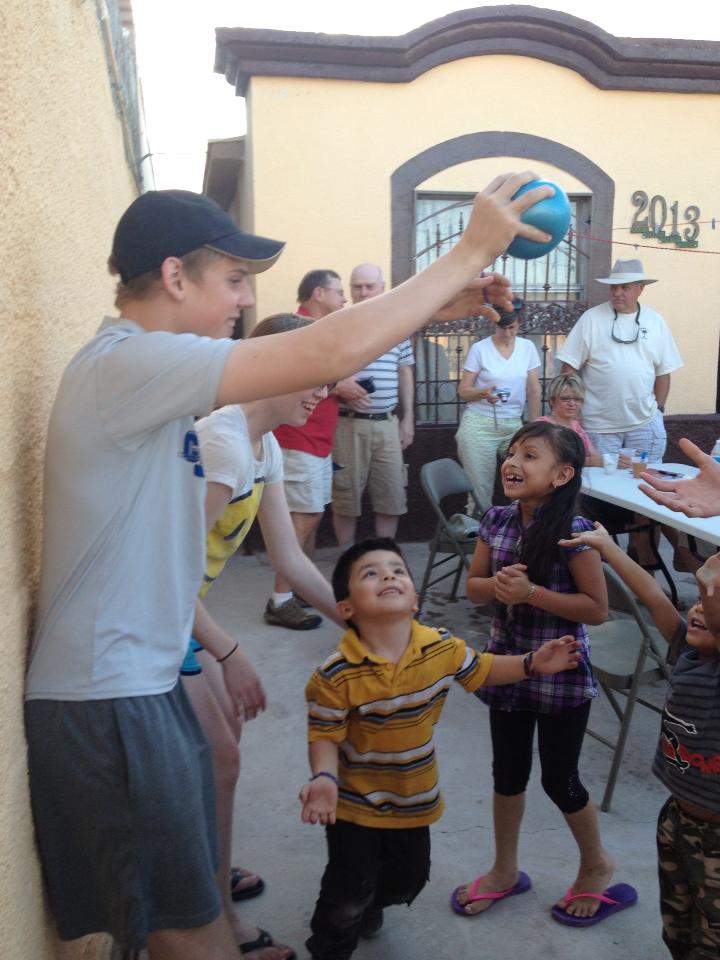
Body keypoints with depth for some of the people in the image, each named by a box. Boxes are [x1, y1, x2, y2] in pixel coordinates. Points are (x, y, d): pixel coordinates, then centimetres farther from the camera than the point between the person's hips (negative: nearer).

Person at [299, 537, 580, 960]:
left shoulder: (443, 648, -14)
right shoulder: (336, 674, -27)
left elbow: (481, 670, 4)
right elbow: (325, 735, -19)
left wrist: (532, 664, -7)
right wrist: (324, 778, -36)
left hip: (414, 798, 5)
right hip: (354, 802, -5)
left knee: (410, 877, 24)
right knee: (349, 890, 4)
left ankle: (368, 904, 57)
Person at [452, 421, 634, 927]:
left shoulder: (573, 532, -20)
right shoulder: (497, 520, -4)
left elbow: (597, 608, -18)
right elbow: (473, 586, 3)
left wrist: (531, 592, -26)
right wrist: (498, 584, -19)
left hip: (561, 674, -5)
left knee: (560, 781, 11)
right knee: (508, 773, 18)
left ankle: (597, 867, 39)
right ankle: (506, 871, 40)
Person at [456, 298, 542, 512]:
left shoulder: (528, 347, 5)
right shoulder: (479, 349, -4)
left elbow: (534, 392, 8)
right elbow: (463, 391, -3)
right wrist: (483, 393, -23)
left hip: (514, 425, 3)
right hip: (479, 425, -2)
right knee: (480, 485, -1)